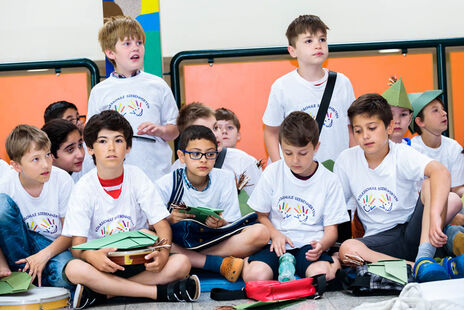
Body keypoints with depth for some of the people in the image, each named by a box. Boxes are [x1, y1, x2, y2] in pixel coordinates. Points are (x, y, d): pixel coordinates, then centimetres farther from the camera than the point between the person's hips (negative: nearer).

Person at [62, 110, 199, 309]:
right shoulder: (84, 188, -6)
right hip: (101, 262, -2)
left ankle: (101, 293, -23)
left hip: (139, 260, 2)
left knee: (181, 264, -25)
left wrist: (163, 253, -26)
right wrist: (93, 257, -35)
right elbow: (77, 243, -11)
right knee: (73, 269, -35)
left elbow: (162, 224, -4)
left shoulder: (137, 178, -1)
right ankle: (160, 292, -27)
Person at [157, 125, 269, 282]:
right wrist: (169, 220, -27)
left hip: (216, 243, 2)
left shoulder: (225, 179, 2)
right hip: (179, 244, -1)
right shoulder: (165, 185, -4)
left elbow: (232, 226, 1)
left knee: (260, 232, -23)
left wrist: (221, 224, -22)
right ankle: (221, 264, -30)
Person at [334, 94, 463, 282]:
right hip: (380, 238, 2)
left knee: (431, 184, -25)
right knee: (347, 249, -31)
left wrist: (435, 216, -47)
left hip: (414, 231, -1)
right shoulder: (346, 160, 0)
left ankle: (423, 259, -34)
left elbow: (441, 172, -31)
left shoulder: (402, 155, -11)